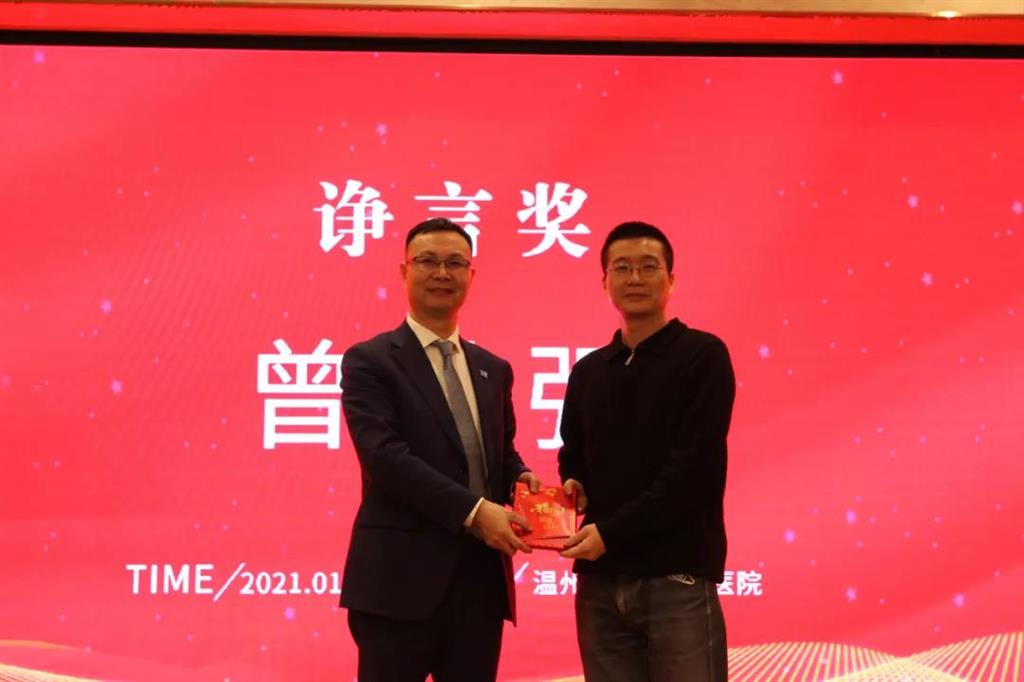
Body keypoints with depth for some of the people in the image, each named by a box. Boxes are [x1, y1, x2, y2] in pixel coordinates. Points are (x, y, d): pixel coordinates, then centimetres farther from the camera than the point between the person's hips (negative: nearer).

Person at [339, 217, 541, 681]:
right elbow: (385, 455, -15)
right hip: (401, 580, -5)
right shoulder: (369, 361, -3)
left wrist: (520, 480, -3)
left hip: (481, 580, 6)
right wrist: (473, 510, -22)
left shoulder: (493, 369, 16)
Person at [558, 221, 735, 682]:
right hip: (600, 579, 5)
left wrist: (612, 532, -14)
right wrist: (573, 489, -1)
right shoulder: (588, 371, 14)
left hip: (676, 575, -5)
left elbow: (695, 466, -12)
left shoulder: (702, 355, -3)